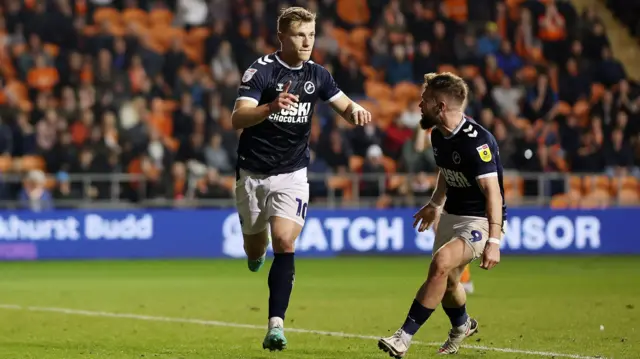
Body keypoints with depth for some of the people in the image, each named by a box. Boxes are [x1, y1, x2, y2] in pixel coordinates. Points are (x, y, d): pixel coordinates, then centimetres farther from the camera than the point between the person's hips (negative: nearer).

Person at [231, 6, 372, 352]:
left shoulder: (316, 75, 0)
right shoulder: (261, 71, -15)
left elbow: (345, 107, 11)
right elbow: (238, 119, -26)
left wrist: (356, 110, -15)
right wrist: (271, 107, -46)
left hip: (292, 174, 2)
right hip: (253, 173, -1)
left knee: (284, 243, -17)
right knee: (255, 251, 12)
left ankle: (276, 324, -19)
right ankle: (258, 247, 52)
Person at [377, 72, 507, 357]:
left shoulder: (476, 141, -26)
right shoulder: (438, 135, 1)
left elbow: (493, 191, -30)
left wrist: (494, 241, -35)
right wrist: (434, 204, 31)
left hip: (481, 220, -9)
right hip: (451, 215, 9)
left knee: (441, 263, -29)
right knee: (446, 280, 16)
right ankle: (462, 325, 48)